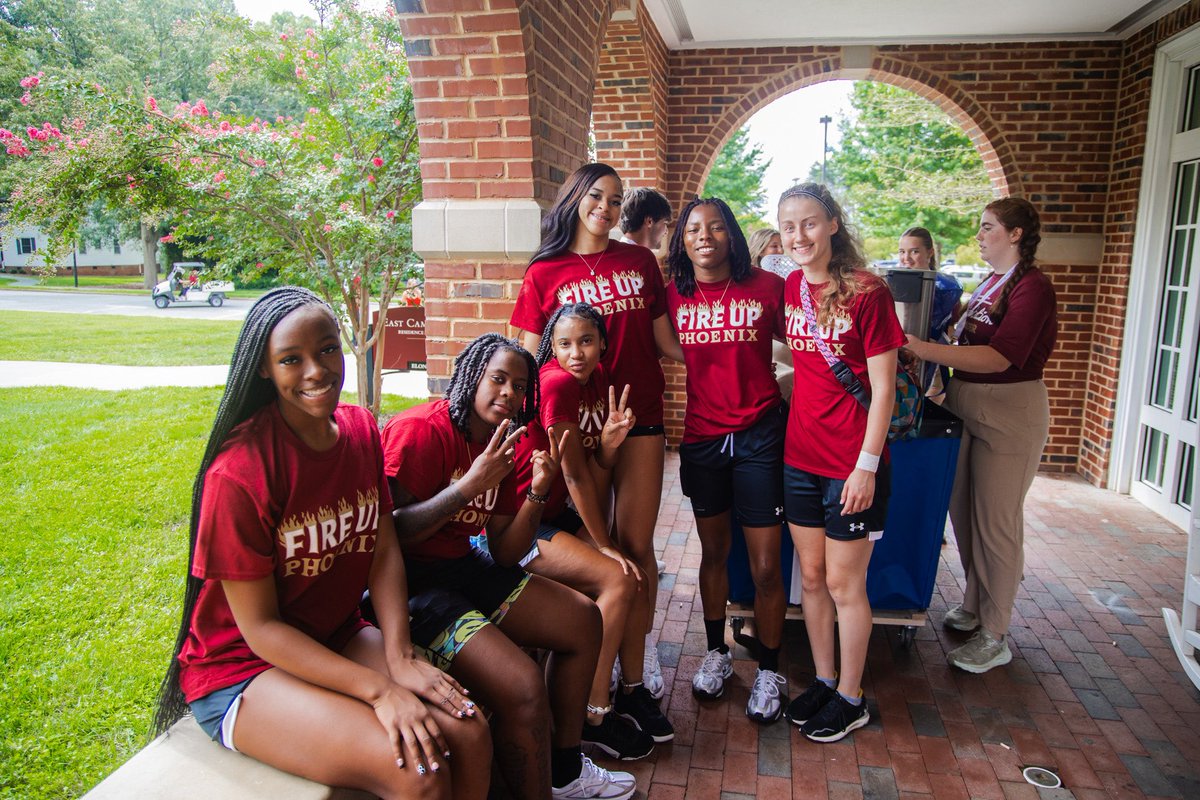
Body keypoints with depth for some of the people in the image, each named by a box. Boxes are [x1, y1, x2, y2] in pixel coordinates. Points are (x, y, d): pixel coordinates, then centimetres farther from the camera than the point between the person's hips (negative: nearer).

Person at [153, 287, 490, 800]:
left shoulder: (360, 429, -3)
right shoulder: (238, 473, -24)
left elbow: (384, 550, -1)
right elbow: (259, 628, -19)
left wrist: (400, 658, -15)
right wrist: (378, 690, -24)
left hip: (337, 637, 6)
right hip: (240, 666, -6)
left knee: (470, 736, -13)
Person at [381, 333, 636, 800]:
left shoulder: (499, 445, 8)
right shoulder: (421, 430, -17)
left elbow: (505, 554, 6)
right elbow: (388, 532, -25)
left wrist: (536, 494, -9)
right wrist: (469, 485, -27)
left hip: (462, 568, 10)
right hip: (408, 582, -9)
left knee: (583, 619, 11)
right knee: (524, 687, -25)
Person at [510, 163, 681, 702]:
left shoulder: (640, 262, 9)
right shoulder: (544, 273, 3)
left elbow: (665, 340, 12)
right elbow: (532, 360, 3)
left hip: (640, 417, 2)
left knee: (635, 543, 5)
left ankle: (642, 646, 24)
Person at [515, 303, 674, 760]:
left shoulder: (596, 379, 3)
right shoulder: (557, 382, -22)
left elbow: (603, 462, 6)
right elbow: (576, 474, -18)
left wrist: (612, 438, -18)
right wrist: (605, 546, -11)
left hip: (558, 514, 8)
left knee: (636, 578, -6)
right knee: (617, 580, -18)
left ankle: (631, 692, 11)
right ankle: (593, 716, -7)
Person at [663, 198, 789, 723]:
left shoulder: (767, 287, -5)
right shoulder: (673, 296, 1)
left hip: (758, 435, -2)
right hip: (701, 437, 3)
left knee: (766, 565, 1)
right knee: (713, 551, 17)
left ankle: (769, 672, 22)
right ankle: (716, 653, 36)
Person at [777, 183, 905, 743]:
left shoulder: (866, 292, -14)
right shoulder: (791, 287, 4)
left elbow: (883, 387, -13)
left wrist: (867, 466, -15)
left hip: (852, 463, -6)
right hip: (801, 453, 6)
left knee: (844, 583, 6)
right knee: (811, 575, 15)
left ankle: (851, 698, 26)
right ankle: (823, 680, 34)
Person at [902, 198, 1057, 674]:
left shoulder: (1031, 287, -16)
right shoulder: (990, 281, 11)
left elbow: (999, 357, -27)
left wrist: (921, 348, -33)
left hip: (1009, 412, -8)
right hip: (968, 407, 9)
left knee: (996, 522, 0)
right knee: (963, 510, 15)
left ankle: (995, 636, 13)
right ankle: (974, 605, 33)